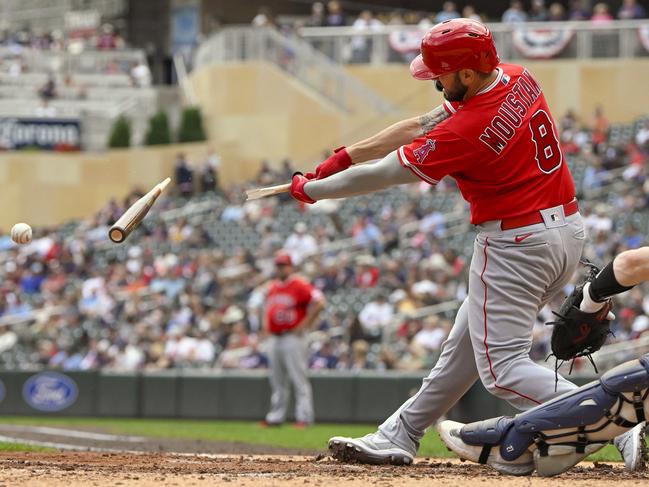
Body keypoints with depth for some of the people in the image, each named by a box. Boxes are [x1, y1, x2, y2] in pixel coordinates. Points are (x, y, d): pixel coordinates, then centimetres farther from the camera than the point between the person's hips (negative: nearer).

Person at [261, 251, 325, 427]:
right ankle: (276, 416, 16)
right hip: (275, 339, 8)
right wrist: (268, 325, 17)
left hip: (293, 338, -8)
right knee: (277, 381, 11)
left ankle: (304, 417, -10)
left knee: (299, 378, -9)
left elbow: (319, 303, -17)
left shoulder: (300, 286, -9)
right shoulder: (272, 287, 15)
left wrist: (304, 325, -15)